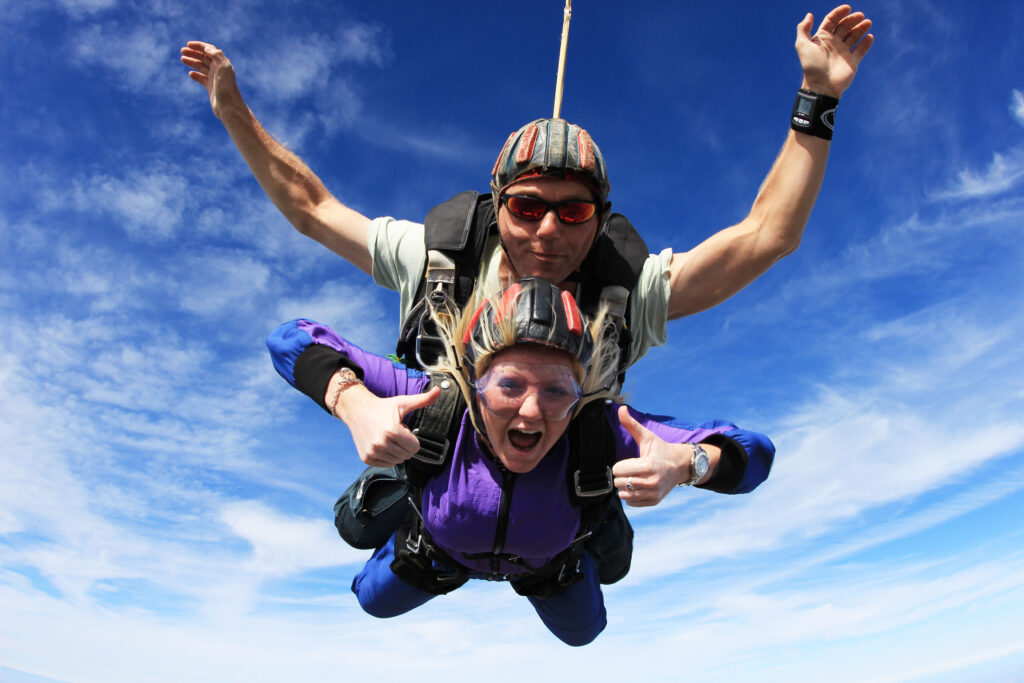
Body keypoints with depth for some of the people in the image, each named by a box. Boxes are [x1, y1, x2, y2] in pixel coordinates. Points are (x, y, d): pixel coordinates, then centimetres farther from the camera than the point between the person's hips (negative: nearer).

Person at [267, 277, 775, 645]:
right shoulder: (435, 409, -45)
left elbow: (752, 455, -41)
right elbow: (291, 339, -42)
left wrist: (684, 463, -64)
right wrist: (357, 406, -62)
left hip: (551, 561, 1)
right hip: (441, 545, 0)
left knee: (581, 631, 31)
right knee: (375, 601, 25)